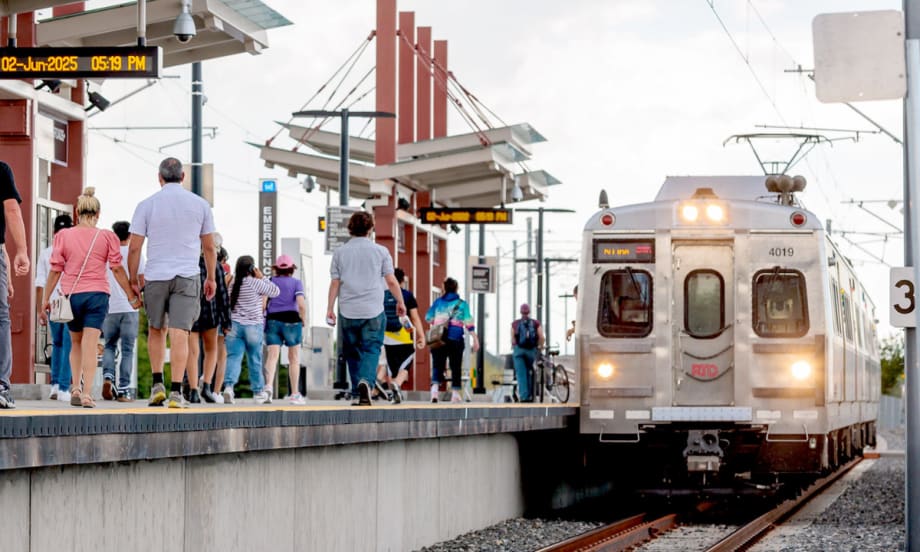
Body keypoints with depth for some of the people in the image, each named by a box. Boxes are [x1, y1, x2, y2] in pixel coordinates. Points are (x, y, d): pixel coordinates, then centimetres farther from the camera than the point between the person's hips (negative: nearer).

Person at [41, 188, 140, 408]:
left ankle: (76, 387, 7)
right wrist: (132, 297, 8)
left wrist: (46, 298, 9)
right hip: (97, 295, -1)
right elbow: (117, 269, 1)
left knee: (76, 343, 18)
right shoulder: (107, 237, 1)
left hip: (72, 294, 1)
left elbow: (55, 270, 2)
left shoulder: (64, 235, 2)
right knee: (90, 345, -4)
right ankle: (87, 393, -13)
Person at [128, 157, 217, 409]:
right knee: (179, 334, -4)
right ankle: (176, 392, -10)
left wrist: (133, 279, 9)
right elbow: (209, 247, 9)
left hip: (156, 276, 0)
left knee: (156, 330, 18)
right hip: (187, 276, 0)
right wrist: (211, 278, 21)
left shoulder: (146, 205, 0)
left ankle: (157, 384, 11)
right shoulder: (200, 205, 4)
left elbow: (134, 248, -1)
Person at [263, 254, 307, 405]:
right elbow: (301, 304, -9)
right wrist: (304, 320, 4)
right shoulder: (296, 282, 4)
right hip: (291, 320, -1)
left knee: (272, 355, -7)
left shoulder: (270, 282, 10)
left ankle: (268, 385, -33)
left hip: (272, 320, 1)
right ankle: (295, 394, 12)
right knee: (294, 358, 9)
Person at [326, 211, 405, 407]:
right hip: (373, 310, -2)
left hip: (348, 311, 2)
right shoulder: (380, 251, 0)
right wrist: (400, 302, 14)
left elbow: (335, 283, 1)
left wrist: (330, 309, 6)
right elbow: (391, 281, 1)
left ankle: (358, 393, 12)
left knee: (352, 353, 11)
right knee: (371, 349, -2)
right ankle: (366, 381, -28)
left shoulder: (340, 253, 3)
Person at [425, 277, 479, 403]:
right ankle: (455, 393, 7)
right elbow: (468, 323, -4)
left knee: (437, 365, 2)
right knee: (456, 367, 8)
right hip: (455, 338, -1)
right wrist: (475, 339, -5)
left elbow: (428, 318, 12)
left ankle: (434, 387, -22)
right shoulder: (462, 304, 3)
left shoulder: (438, 302, 8)